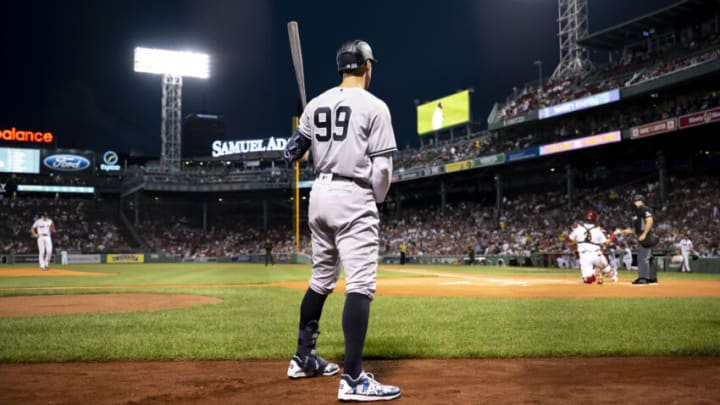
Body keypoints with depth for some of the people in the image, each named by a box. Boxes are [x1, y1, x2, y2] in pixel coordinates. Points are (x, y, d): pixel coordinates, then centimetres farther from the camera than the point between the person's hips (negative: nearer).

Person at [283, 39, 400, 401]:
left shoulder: (316, 104, 10)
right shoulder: (374, 106, -6)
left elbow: (290, 153, 11)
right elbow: (382, 167, -11)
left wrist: (304, 129, 31)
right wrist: (376, 200, 6)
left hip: (320, 194, 7)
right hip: (353, 198, -7)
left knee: (321, 279, 18)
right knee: (360, 285, -10)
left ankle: (303, 358, 27)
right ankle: (353, 379, -14)